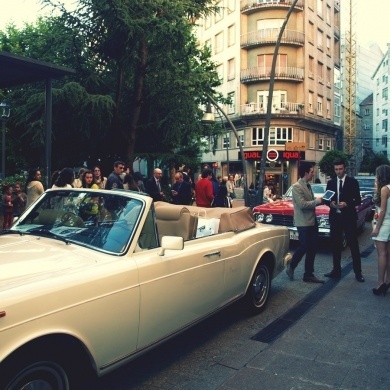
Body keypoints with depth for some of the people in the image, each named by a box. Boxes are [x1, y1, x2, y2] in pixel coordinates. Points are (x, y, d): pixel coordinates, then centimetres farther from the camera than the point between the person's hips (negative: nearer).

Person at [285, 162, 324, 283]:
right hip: (304, 223, -8)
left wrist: (319, 200, 3)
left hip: (312, 222, 9)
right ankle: (291, 266, 20)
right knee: (304, 247, -2)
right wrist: (316, 201, -12)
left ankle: (309, 274, 16)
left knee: (312, 249, 9)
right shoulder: (297, 186, -14)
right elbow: (302, 204, -22)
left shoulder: (308, 185, 13)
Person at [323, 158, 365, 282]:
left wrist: (347, 204, -21)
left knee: (353, 245, 2)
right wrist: (330, 203, -12)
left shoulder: (353, 182, -2)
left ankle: (358, 272, 10)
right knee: (335, 245, 10)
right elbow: (326, 199, 10)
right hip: (335, 217, 4)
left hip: (349, 217, -3)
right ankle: (336, 270, 19)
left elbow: (358, 200, -4)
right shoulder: (330, 182, 8)